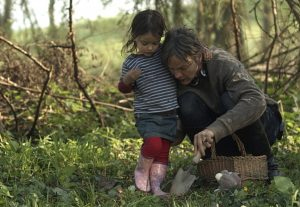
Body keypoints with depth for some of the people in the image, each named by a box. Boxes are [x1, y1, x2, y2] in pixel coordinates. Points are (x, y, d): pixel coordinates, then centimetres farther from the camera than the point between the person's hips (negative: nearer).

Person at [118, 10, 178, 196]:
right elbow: (124, 89, 7)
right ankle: (141, 170, 3)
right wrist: (128, 79, -16)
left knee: (163, 151, 1)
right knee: (153, 143, -23)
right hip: (147, 115, -3)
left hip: (171, 114, 3)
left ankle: (156, 185, 5)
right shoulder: (130, 62, -3)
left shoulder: (166, 53, 1)